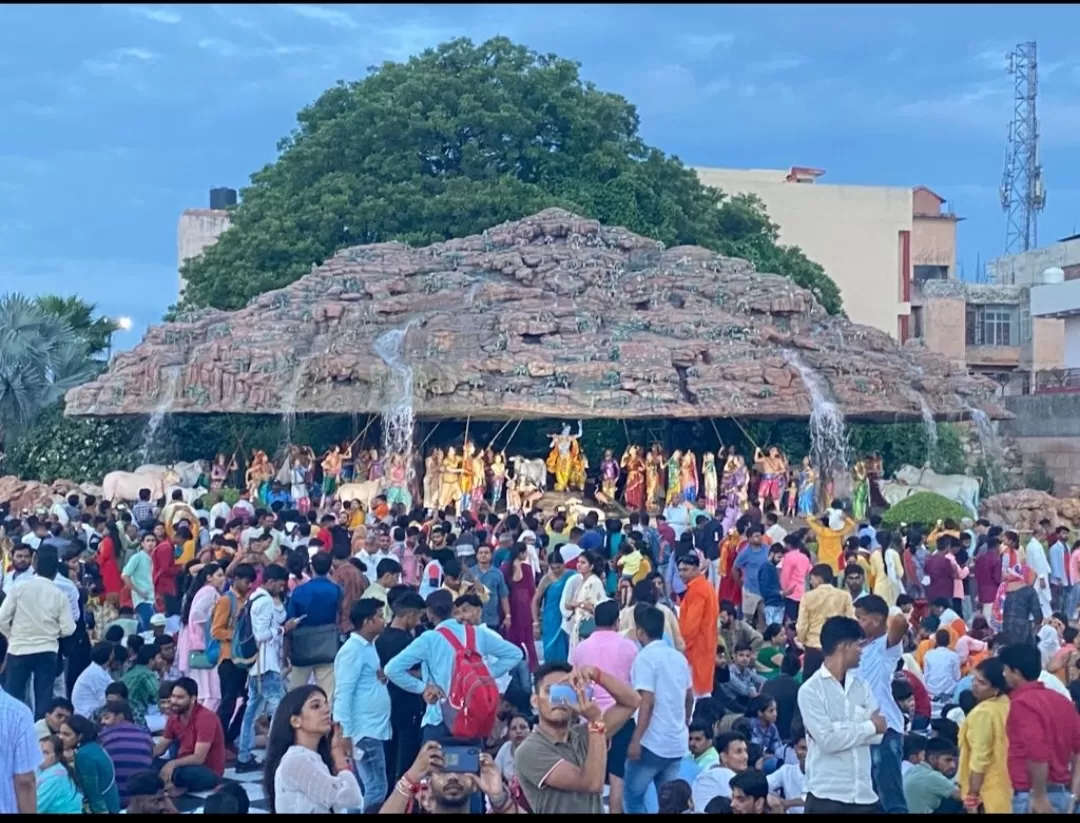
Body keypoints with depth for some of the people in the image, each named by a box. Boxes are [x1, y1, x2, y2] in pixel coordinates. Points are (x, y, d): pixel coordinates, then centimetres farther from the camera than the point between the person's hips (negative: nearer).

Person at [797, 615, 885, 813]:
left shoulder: (861, 686, 10)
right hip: (827, 794, -6)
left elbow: (879, 734, 1)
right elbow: (827, 740, -16)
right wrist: (869, 727, -7)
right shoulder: (811, 689, -8)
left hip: (864, 793, 6)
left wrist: (840, 729, -12)